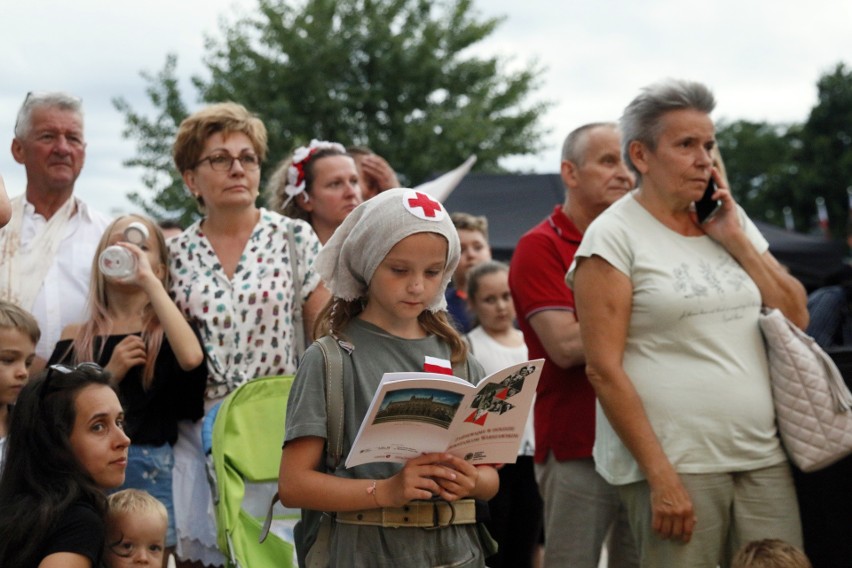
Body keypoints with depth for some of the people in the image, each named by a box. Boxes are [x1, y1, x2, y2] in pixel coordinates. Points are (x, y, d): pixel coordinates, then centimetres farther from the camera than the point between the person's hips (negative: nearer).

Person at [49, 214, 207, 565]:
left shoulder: (165, 331, 5)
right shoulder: (75, 338, 9)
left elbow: (191, 358, -20)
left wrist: (149, 281, -15)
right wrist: (108, 375, -11)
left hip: (150, 472, -1)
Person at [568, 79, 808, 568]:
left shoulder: (732, 221, 14)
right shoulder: (615, 236, -4)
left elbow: (796, 317, 11)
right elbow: (604, 369, -10)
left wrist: (735, 239, 1)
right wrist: (661, 477, -15)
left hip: (764, 457, 5)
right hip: (674, 462, -5)